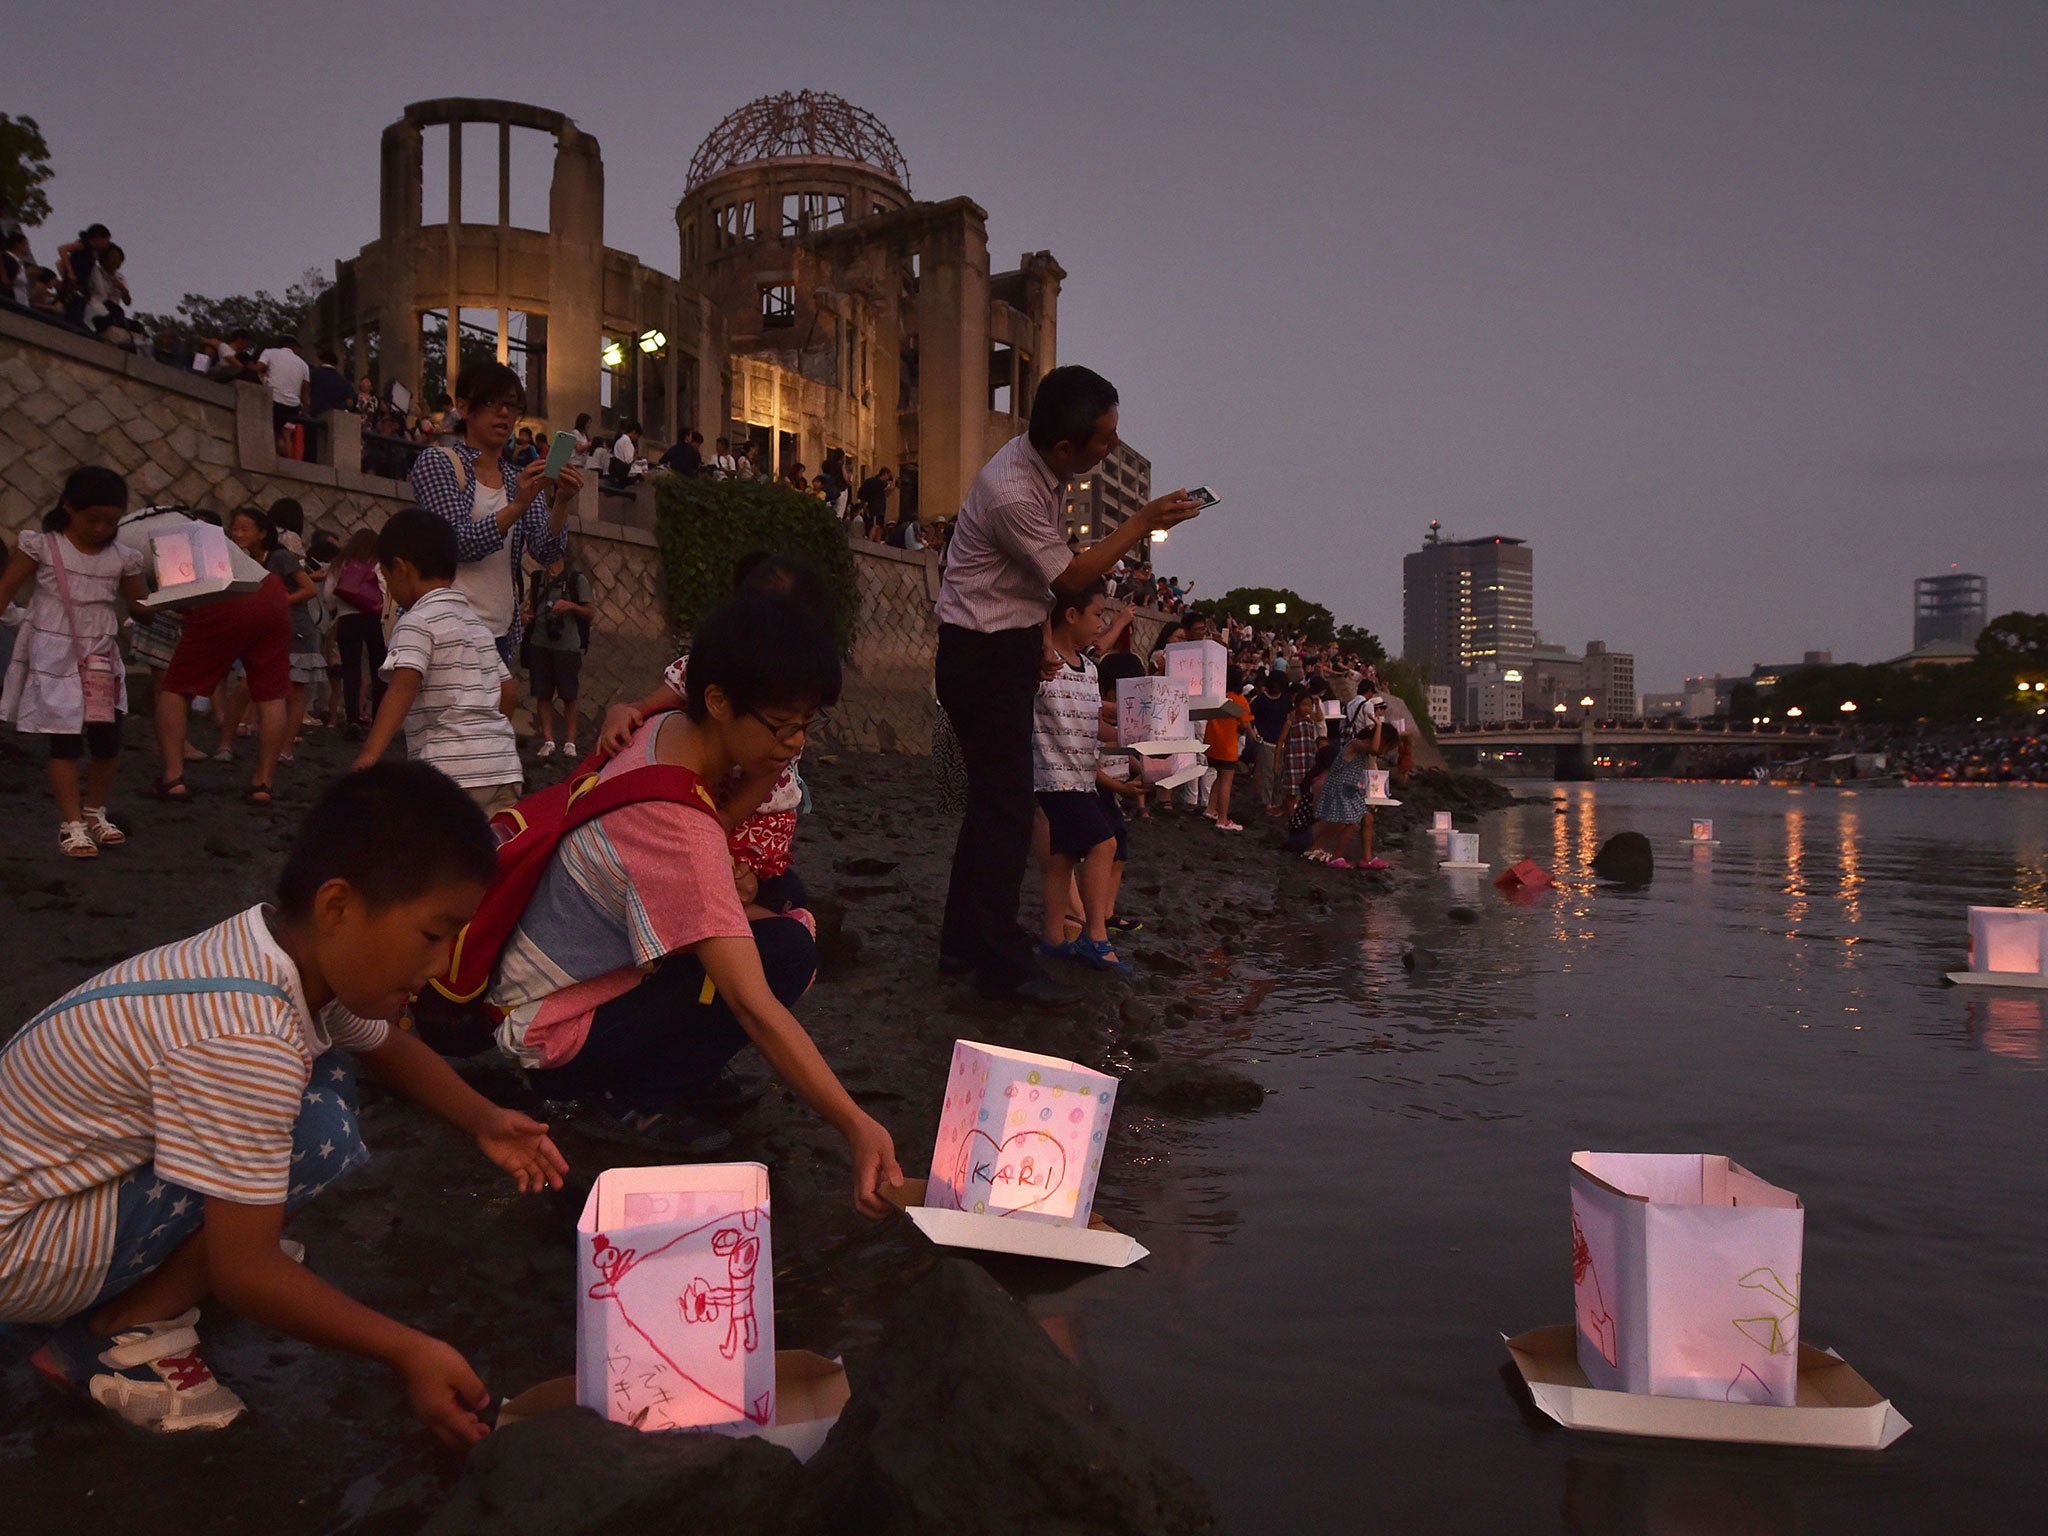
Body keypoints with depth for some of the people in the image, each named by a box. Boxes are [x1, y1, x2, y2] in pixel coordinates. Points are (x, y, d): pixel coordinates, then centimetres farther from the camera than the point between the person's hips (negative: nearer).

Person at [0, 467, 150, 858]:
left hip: (100, 661, 3)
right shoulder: (41, 545, -4)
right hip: (54, 657, -3)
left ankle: (95, 812, 25)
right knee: (66, 743, -3)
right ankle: (72, 824, 6)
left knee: (107, 742, 3)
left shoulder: (122, 557, 4)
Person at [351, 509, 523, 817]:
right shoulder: (476, 622, 21)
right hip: (504, 767, 8)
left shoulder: (416, 622, -4)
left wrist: (369, 755, -30)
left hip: (450, 771, -8)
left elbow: (403, 686, -20)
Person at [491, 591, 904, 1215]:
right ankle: (636, 1103, -6)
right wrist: (858, 1128, -42)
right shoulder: (679, 828, -33)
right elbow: (753, 1006, -38)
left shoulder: (667, 732, -6)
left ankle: (680, 1070, 8)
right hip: (556, 1044, -9)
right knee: (787, 951, -24)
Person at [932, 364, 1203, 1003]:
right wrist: (1141, 524, -11)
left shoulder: (1041, 466, 3)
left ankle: (963, 943, 27)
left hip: (1009, 646, 10)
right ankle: (1001, 964, 4)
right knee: (1005, 808, -5)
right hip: (984, 655, -10)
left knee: (992, 800, 16)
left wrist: (1039, 640, 13)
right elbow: (1069, 577, -16)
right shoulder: (1012, 493, -26)